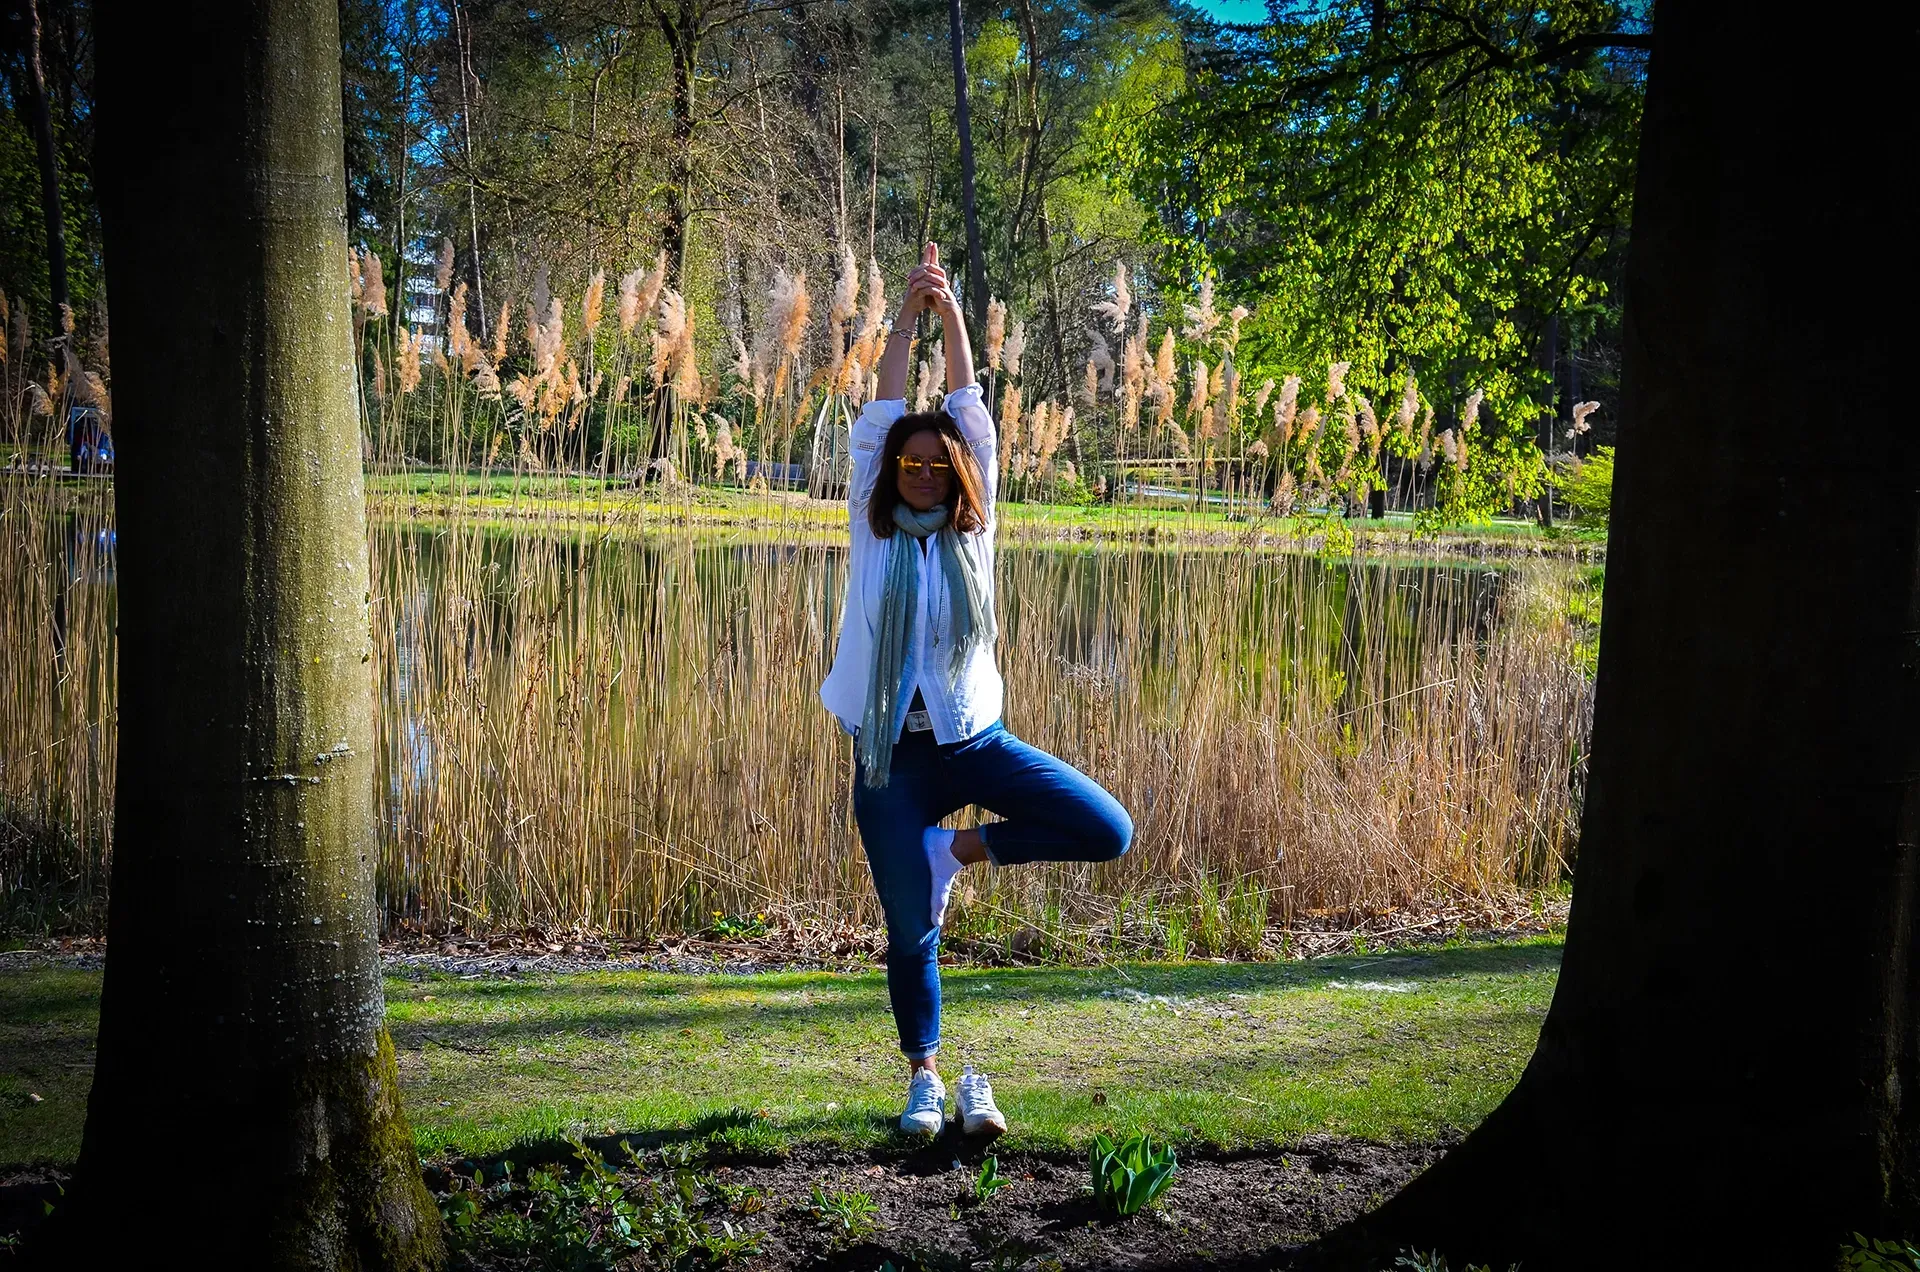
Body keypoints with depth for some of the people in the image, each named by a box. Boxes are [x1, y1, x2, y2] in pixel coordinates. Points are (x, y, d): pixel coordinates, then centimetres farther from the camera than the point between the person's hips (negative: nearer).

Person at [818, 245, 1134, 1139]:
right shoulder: (872, 530, 2)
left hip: (973, 740, 1)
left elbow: (969, 412, -1)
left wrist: (952, 313, -7)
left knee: (1108, 831, -14)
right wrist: (908, 311, -9)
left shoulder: (972, 529, 4)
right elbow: (881, 417, -4)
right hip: (890, 755, -1)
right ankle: (924, 1075, 24)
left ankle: (965, 850, 6)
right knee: (910, 931, 2)